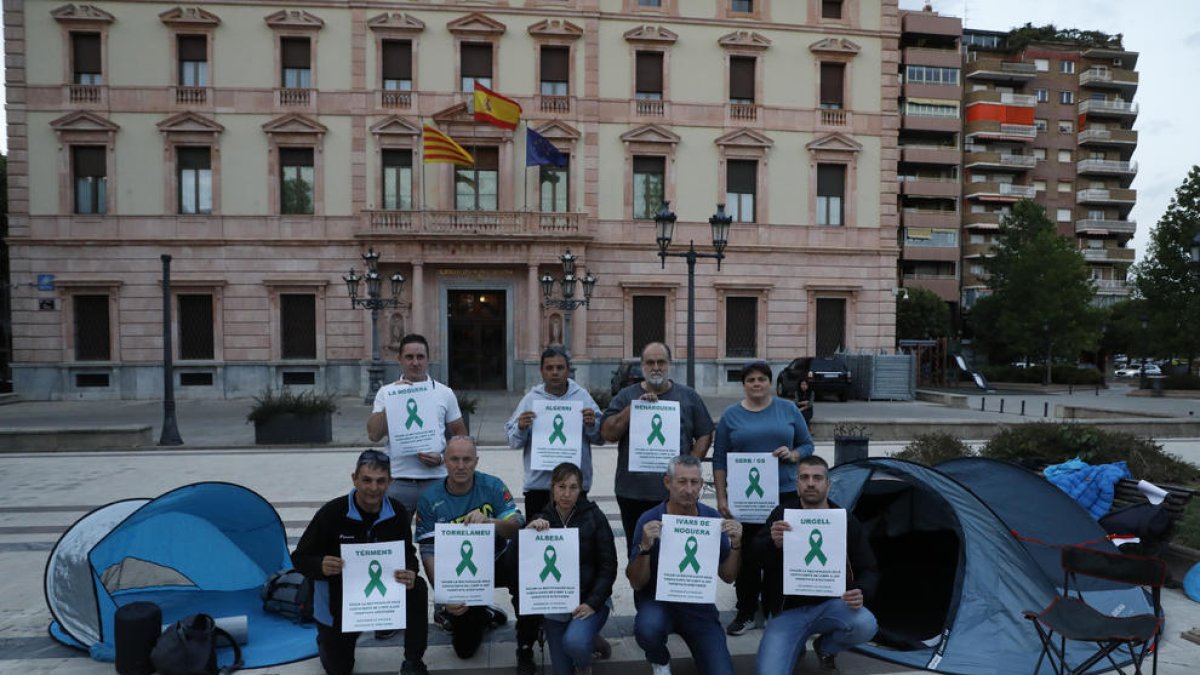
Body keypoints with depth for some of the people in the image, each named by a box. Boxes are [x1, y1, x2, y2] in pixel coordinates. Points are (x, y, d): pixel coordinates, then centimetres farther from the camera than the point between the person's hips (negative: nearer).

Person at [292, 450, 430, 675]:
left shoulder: (397, 512, -14)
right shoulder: (332, 513, -24)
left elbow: (408, 554, -4)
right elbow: (299, 557, -15)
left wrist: (410, 574, -28)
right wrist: (321, 567, -38)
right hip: (338, 600, -2)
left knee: (418, 589, -27)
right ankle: (327, 636, 43)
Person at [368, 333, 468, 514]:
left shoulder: (445, 393, 7)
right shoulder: (387, 392, 6)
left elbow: (460, 435, 10)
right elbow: (374, 435, -4)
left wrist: (443, 458, -6)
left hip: (436, 480, 1)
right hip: (398, 481, 0)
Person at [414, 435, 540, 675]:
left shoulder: (492, 486, -12)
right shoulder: (430, 500, -12)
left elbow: (517, 525, -20)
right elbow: (429, 554, -13)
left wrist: (487, 521, -40)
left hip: (497, 563, -1)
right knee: (464, 650, 0)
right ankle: (483, 615, 39)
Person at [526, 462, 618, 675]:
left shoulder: (594, 517, -8)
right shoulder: (542, 520, 1)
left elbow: (608, 566, -7)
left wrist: (593, 603, -17)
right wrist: (528, 530, -24)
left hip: (589, 600, -3)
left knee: (574, 642, -30)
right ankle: (586, 642, 34)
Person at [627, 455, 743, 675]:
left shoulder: (712, 518, -5)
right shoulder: (649, 520, -14)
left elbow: (728, 577, 0)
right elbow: (636, 583, -12)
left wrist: (736, 545, -18)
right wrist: (645, 547, -30)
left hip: (699, 605, 2)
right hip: (657, 600, -2)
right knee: (648, 628, -34)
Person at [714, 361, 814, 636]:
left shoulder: (788, 409, 5)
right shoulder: (731, 415, 4)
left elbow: (807, 444, 11)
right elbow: (720, 459, 4)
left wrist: (792, 455, -11)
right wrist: (721, 497, -2)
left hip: (785, 493, 1)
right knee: (747, 555, 2)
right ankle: (745, 612, 16)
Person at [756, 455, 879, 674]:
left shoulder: (847, 521, -1)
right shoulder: (782, 514, -5)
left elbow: (868, 570, 3)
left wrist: (861, 592, -21)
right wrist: (773, 543, -35)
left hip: (830, 605, 2)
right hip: (787, 611, -2)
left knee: (866, 625, -31)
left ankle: (825, 647, 5)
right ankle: (796, 644, 14)